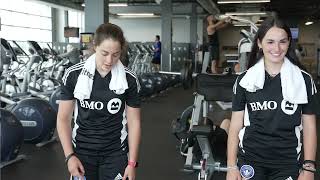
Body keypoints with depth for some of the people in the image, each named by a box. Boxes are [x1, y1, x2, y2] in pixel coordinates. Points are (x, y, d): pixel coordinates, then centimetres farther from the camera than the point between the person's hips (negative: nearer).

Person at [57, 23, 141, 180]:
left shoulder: (129, 80, -9)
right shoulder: (74, 75, -9)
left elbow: (134, 122, -3)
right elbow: (63, 118, -3)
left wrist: (132, 163, -4)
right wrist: (69, 155, -10)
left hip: (116, 154, 0)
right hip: (82, 152, 0)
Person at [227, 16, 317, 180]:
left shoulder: (304, 80, -2)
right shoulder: (245, 80, -2)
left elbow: (309, 128, 1)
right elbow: (235, 126, 0)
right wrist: (231, 167, -4)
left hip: (288, 162, 0)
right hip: (250, 160, 0)